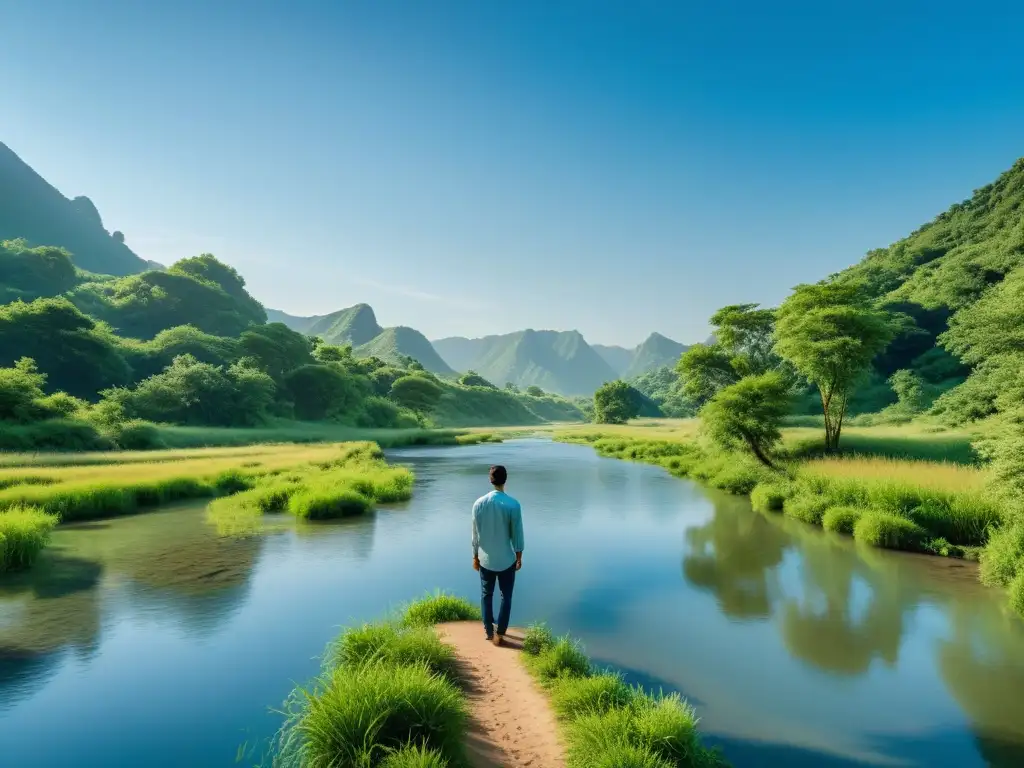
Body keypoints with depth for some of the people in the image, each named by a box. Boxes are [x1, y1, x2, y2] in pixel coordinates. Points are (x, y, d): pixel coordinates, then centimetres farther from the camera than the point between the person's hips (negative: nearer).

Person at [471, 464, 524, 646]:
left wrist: (475, 557, 11)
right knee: (506, 596, 13)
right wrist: (519, 557, 4)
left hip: (485, 559, 2)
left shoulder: (479, 503, -8)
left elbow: (475, 534, -1)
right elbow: (517, 534, -10)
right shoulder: (513, 504, -16)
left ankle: (489, 631, 27)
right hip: (507, 559, -2)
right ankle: (499, 633, 15)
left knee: (486, 594, 18)